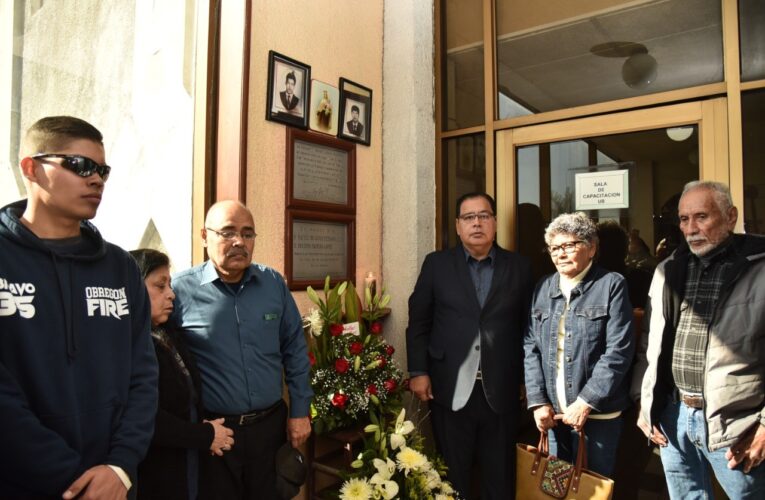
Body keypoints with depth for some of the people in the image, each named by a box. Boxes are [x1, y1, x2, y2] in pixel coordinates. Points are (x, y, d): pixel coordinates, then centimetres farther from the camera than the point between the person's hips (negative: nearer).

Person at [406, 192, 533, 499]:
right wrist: (418, 372, -3)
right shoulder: (436, 264, 3)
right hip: (451, 390, 0)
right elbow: (418, 322, 2)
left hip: (501, 390, 1)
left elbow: (528, 326, 5)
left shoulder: (519, 267, 5)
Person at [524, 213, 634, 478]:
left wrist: (586, 402, -15)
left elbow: (618, 350, -13)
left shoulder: (611, 285, -7)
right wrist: (538, 402, -2)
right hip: (553, 412, 4)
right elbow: (531, 348, 5)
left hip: (597, 413, -4)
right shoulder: (543, 289, 6)